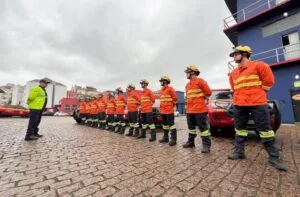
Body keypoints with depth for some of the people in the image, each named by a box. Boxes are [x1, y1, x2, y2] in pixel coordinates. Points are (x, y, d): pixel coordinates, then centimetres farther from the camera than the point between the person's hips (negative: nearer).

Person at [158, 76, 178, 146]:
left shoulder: (170, 89, -8)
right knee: (165, 124, 15)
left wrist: (171, 105, -1)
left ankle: (173, 139, 3)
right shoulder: (161, 90, 16)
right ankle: (165, 137, 27)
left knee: (171, 124, -6)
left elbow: (175, 98, -8)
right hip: (163, 110, 9)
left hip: (169, 110, -9)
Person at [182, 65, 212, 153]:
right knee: (191, 127, 16)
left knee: (203, 127, -3)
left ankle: (206, 145, 7)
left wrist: (201, 98, 5)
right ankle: (190, 142, 30)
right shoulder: (187, 85, 17)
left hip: (200, 109, -8)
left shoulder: (200, 81, -8)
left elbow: (208, 92, -8)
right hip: (189, 110, 8)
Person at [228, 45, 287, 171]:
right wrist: (242, 96, 16)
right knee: (239, 129, 7)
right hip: (239, 105, 5)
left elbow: (269, 80, 0)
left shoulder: (258, 65, 0)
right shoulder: (233, 73, 13)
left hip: (258, 103, -5)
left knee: (265, 130, 1)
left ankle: (273, 158, 14)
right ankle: (239, 152, 17)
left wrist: (257, 94, 5)